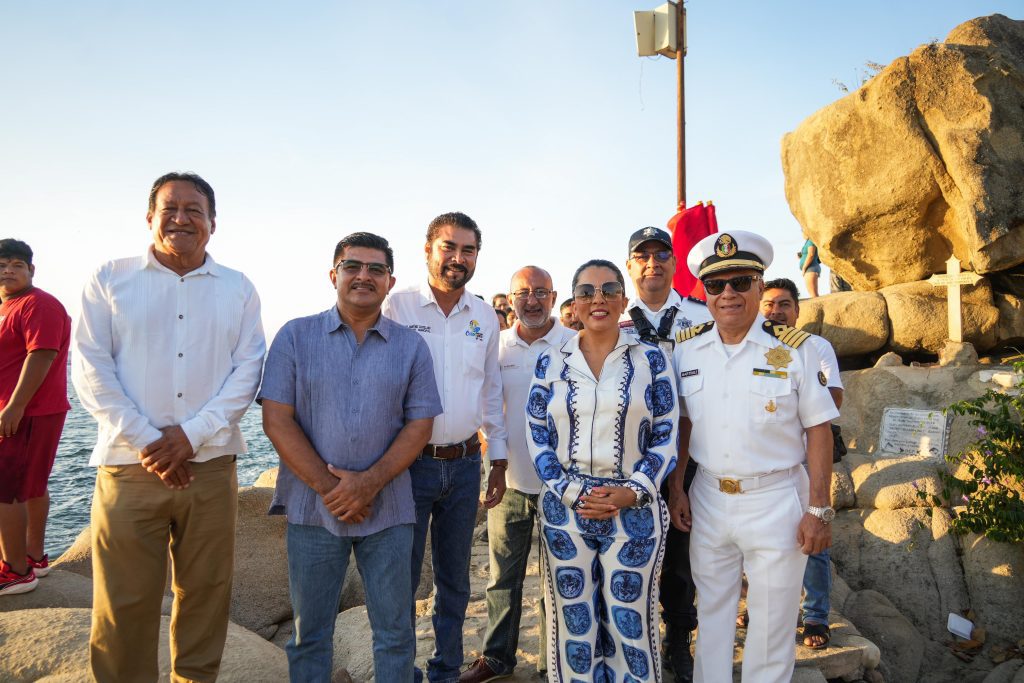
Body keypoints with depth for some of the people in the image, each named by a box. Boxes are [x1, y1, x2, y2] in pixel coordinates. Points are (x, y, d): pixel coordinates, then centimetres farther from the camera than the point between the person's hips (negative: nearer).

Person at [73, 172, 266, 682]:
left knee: (205, 597, 10)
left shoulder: (238, 289, 8)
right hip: (129, 466, -1)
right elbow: (90, 369, -1)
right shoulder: (110, 279, 6)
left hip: (211, 467, 1)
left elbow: (248, 371, 1)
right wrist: (146, 442, -10)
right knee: (122, 605, 4)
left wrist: (191, 434, -11)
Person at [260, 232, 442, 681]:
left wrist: (370, 482, -14)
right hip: (313, 508, 0)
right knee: (310, 635, 14)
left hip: (387, 510, 1)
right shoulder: (295, 336, 0)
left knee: (395, 633, 11)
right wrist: (328, 486, -12)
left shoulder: (411, 346, 4)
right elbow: (276, 419, -5)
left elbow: (420, 425, -1)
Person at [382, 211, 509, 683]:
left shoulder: (485, 317, 6)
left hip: (465, 464, 4)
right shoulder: (397, 306, -6)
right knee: (402, 577, 7)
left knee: (454, 578, 16)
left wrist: (499, 460, 11)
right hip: (410, 462, -3)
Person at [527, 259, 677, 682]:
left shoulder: (651, 359, 1)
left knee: (630, 623, 7)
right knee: (574, 623, 11)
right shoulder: (551, 363, 4)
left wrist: (632, 491, -12)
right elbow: (538, 438, 3)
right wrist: (574, 494, -9)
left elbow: (665, 437, 1)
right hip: (565, 508, 1)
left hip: (634, 510, -1)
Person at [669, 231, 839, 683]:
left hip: (777, 502, -3)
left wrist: (818, 509, -9)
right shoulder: (686, 349, 0)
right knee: (711, 614, 19)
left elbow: (818, 430, -7)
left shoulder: (794, 349, -9)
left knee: (771, 626, 11)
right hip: (707, 498, 3)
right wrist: (674, 487, 4)